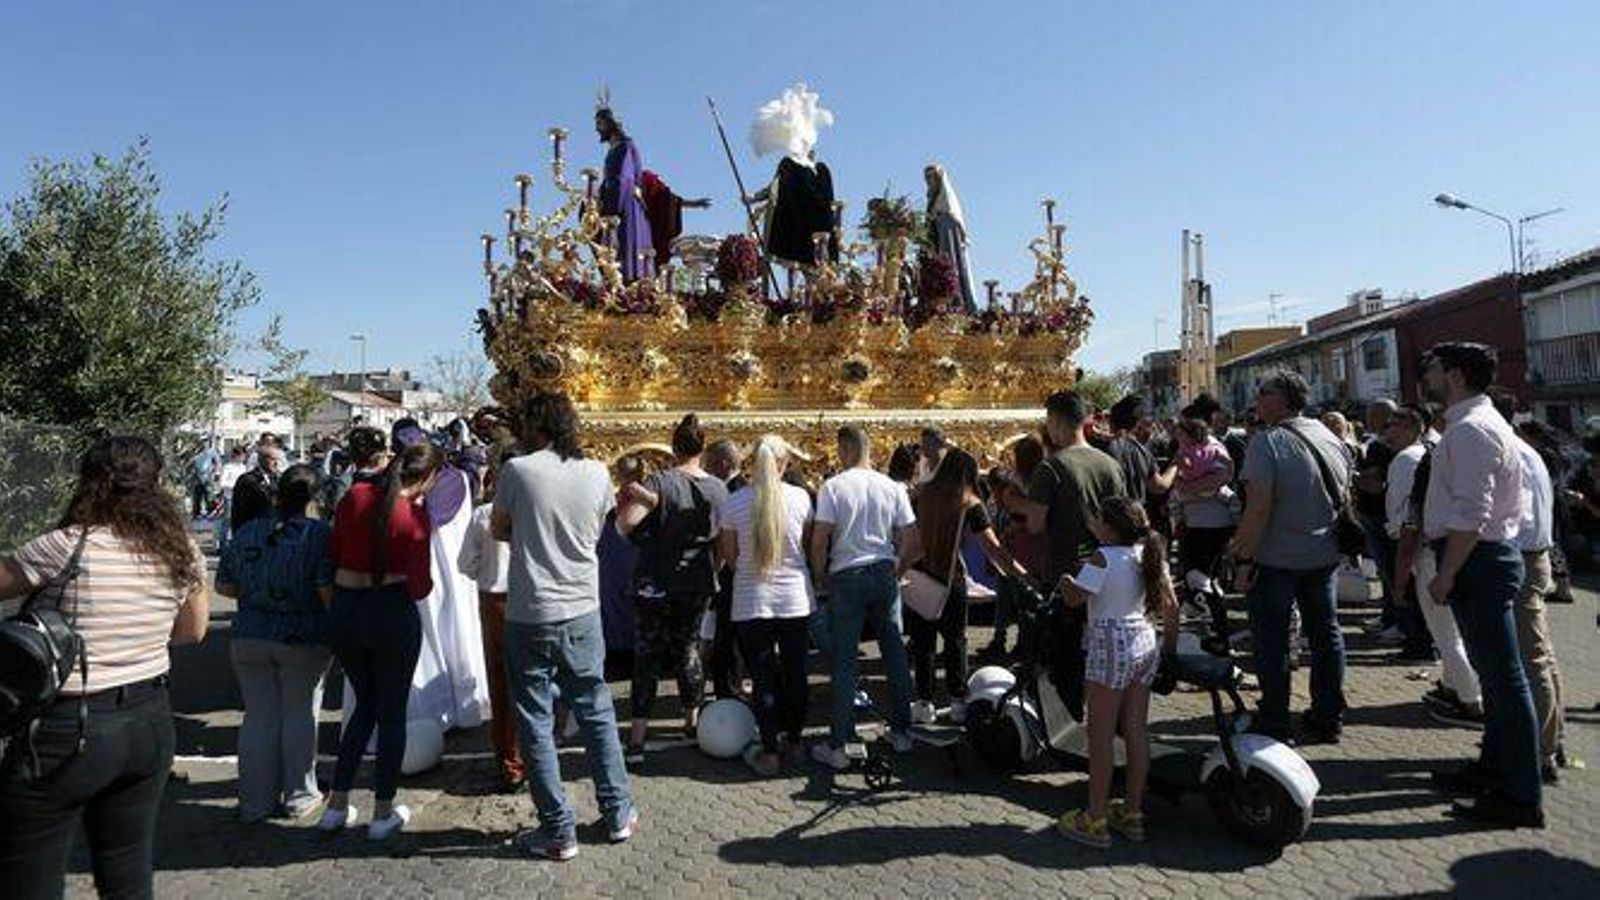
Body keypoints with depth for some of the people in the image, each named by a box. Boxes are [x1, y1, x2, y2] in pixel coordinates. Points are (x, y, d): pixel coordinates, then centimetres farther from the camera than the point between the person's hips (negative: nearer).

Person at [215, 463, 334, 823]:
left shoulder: (246, 532, 4)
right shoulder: (319, 534, -12)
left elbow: (224, 585, 8)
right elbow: (328, 591, -17)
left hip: (249, 637, 4)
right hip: (304, 639, -4)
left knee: (258, 717, 12)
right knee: (300, 716, 8)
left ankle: (256, 801, 20)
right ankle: (298, 798, 18)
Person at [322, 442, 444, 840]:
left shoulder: (355, 496, -1)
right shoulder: (414, 515, -15)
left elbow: (335, 556, 7)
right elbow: (420, 587, -16)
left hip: (344, 609, 5)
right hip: (392, 613, -5)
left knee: (365, 705, 22)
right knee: (392, 712, 11)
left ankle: (337, 805, 26)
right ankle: (382, 813, 20)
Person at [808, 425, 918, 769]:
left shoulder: (833, 487, -9)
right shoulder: (892, 488, 2)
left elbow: (819, 539, -12)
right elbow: (908, 537, 3)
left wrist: (819, 577, 2)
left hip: (846, 576, -3)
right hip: (885, 573, 3)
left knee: (843, 661, 2)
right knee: (894, 652, 14)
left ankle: (837, 746, 6)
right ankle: (901, 732, 24)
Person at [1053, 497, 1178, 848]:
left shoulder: (1103, 559, -15)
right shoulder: (1149, 556, 7)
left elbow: (1074, 598, -17)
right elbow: (1170, 605, 11)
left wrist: (1064, 579, 3)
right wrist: (1170, 645, 21)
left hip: (1111, 645, -8)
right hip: (1145, 642, 8)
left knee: (1100, 736, 0)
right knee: (1136, 731, 13)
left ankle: (1096, 820, 7)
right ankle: (1133, 813, 22)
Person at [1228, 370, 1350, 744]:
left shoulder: (1268, 441, -17)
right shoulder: (1330, 437, 6)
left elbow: (1259, 506, -23)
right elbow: (1345, 497, 15)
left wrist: (1244, 557, -18)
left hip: (1276, 558, -7)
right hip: (1325, 555, 7)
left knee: (1271, 642, 4)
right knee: (1325, 633, 15)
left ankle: (1274, 722, 12)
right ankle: (1329, 719, 23)